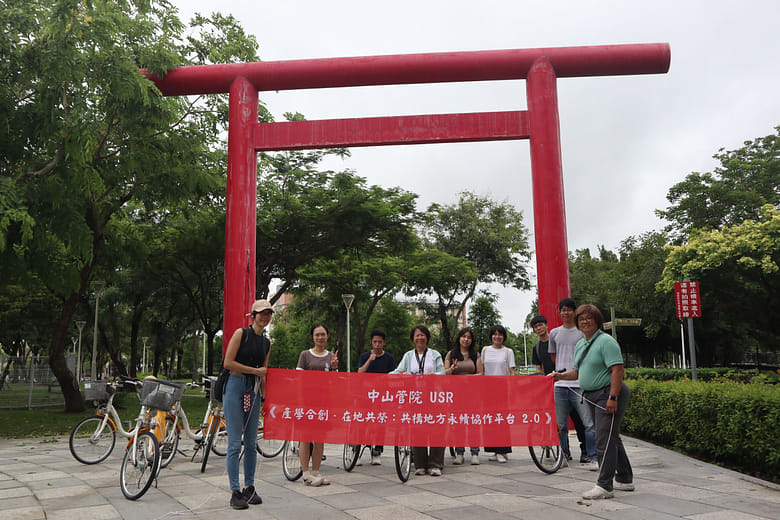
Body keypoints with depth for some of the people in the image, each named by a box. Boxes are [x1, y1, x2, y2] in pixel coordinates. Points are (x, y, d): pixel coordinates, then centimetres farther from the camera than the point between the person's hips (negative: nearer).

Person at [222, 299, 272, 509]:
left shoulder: (266, 343, 14)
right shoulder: (241, 333, -3)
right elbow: (228, 363, -11)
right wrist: (255, 370, -8)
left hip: (254, 391, 6)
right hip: (235, 387, -6)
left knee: (251, 443, 9)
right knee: (235, 443, -3)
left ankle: (249, 488, 19)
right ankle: (235, 492, 5)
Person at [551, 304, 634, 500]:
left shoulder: (606, 341, -13)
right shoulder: (580, 344, 16)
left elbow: (617, 369, -20)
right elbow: (577, 371, 22)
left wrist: (612, 397, -26)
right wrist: (561, 376, 2)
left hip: (609, 394, -10)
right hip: (593, 396, 10)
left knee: (605, 440, -10)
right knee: (612, 438, 17)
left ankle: (604, 486, -6)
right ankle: (625, 480, 29)